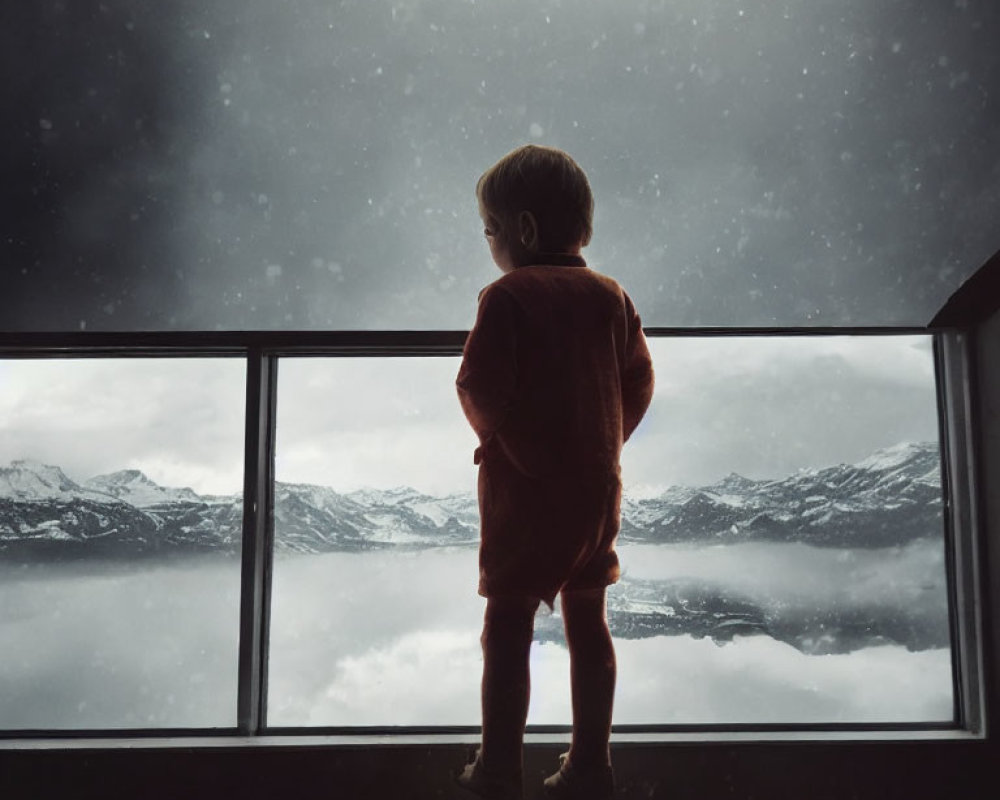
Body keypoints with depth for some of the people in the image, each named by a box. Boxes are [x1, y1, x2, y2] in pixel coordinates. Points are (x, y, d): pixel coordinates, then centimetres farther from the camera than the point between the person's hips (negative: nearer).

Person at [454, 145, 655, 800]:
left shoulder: (507, 296, -12)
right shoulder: (610, 295, 5)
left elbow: (480, 388, -17)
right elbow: (640, 381, 7)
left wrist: (496, 434, 4)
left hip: (524, 489, -5)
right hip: (598, 485, 6)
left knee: (508, 627, 4)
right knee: (589, 622, 13)